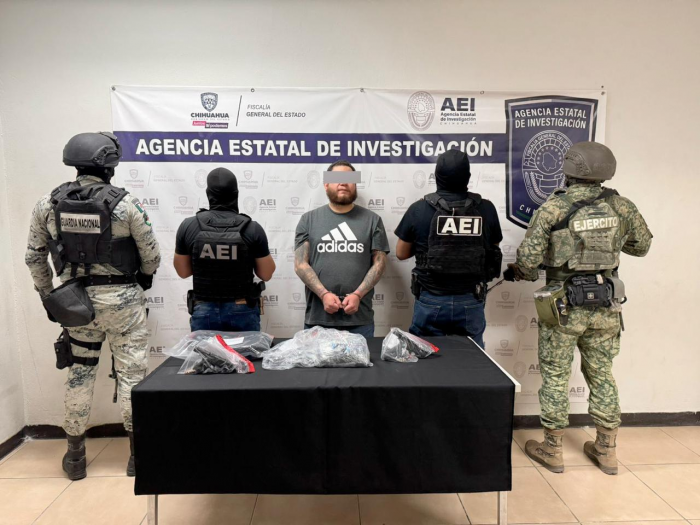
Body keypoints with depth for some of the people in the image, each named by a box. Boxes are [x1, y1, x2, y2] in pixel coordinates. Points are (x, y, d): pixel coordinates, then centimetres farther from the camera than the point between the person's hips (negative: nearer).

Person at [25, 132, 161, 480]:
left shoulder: (48, 204, -2)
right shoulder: (124, 204, -14)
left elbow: (34, 258, 6)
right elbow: (151, 255, -7)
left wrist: (48, 297, 18)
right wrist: (144, 278, 14)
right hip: (122, 299, -4)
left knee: (79, 373, 16)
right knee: (131, 373, 6)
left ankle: (75, 456, 28)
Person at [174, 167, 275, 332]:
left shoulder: (188, 226, -6)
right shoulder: (253, 229, -11)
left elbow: (183, 272, 4)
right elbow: (266, 274, -3)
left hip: (204, 311, 1)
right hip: (243, 310, -1)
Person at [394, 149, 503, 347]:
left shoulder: (419, 209, -8)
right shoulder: (486, 209, -4)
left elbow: (401, 253, 2)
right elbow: (493, 250, 10)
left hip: (431, 301, -1)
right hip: (471, 302, 2)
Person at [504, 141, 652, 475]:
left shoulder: (554, 207, -13)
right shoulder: (621, 206, -1)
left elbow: (528, 257, -16)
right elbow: (642, 246, 14)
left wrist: (520, 272, 5)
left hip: (563, 306, -4)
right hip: (605, 307, 4)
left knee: (555, 377, 9)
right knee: (602, 375, 17)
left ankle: (552, 449, 21)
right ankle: (607, 450, 30)